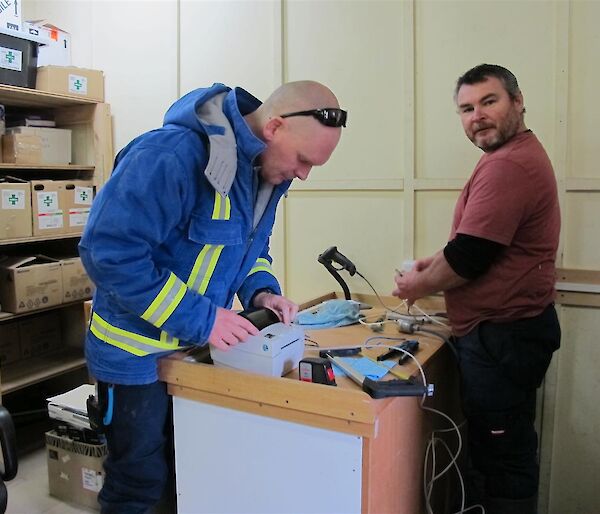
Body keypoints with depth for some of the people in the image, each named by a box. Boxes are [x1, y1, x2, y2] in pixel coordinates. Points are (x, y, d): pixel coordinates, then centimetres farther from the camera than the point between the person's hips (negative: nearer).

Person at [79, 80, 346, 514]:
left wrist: (260, 291, -7)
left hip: (200, 346, 7)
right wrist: (199, 319, -29)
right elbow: (109, 251, -30)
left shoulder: (266, 170, -1)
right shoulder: (173, 154, -28)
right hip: (138, 352, -7)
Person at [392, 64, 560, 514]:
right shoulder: (519, 155, 15)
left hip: (503, 334, -11)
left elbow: (469, 258, -23)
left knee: (503, 455, 2)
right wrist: (436, 262, 11)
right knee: (503, 447, 22)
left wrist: (419, 285, -6)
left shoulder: (508, 165, -21)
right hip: (505, 328, 11)